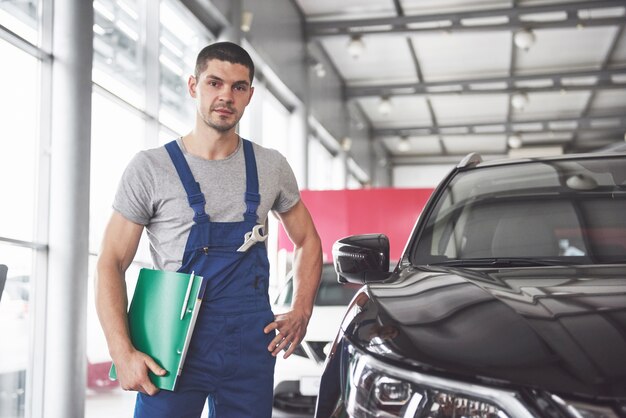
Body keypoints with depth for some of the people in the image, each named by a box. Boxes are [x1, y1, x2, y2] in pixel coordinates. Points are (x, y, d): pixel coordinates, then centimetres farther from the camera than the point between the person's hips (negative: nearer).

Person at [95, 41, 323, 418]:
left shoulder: (272, 168, 7)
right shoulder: (151, 168, -2)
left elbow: (307, 241, 19)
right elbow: (112, 263, -3)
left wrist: (301, 312, 4)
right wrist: (123, 352, -14)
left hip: (251, 346, 3)